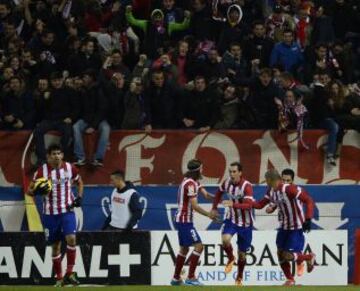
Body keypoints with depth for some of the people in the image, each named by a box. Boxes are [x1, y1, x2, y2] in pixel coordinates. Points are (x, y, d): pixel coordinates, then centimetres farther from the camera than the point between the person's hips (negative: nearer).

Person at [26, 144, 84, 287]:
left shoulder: (70, 168, -1)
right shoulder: (42, 171, -6)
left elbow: (79, 182, 17)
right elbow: (29, 190, -2)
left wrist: (79, 197, 0)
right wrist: (37, 191, -25)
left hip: (67, 211, 0)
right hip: (50, 213, 0)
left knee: (71, 239, -20)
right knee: (55, 246, 7)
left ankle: (69, 273, -9)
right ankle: (59, 278, 19)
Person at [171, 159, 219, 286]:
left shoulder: (187, 181, 12)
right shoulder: (191, 184, -19)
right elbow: (194, 206, -22)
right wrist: (209, 214, -14)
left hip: (181, 219, 10)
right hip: (185, 220, -10)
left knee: (184, 248, 17)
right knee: (198, 246, -12)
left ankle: (176, 279, 21)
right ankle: (190, 277, -14)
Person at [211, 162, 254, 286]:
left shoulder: (246, 186, -23)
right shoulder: (227, 183, -7)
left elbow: (248, 205, -33)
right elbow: (219, 192, 16)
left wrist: (233, 204, -45)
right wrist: (214, 207, 11)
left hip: (245, 222, -3)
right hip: (231, 219, 3)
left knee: (242, 253, 6)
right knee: (225, 240, -27)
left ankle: (239, 278, 29)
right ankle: (231, 259, 5)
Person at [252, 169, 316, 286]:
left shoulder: (289, 189, -25)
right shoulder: (271, 192, 1)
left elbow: (309, 201, -24)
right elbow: (260, 204, 11)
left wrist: (308, 219, -29)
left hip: (296, 228, -8)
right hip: (284, 227, 8)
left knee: (288, 256, -10)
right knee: (280, 253, 8)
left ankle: (309, 257, 19)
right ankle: (290, 280, 25)